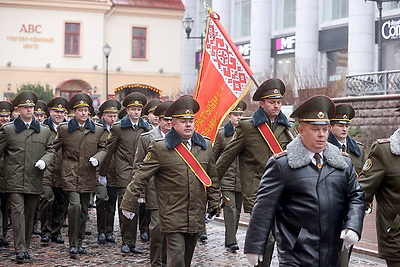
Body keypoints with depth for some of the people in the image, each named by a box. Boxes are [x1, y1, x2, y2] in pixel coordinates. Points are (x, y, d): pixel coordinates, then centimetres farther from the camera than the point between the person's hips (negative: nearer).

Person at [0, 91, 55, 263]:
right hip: (14, 181, -3)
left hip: (34, 181, 3)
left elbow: (50, 150, 14)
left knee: (29, 215, 10)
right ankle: (20, 249, -10)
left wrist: (44, 161, -6)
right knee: (18, 212, -10)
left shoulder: (44, 131, 10)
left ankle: (26, 247, 21)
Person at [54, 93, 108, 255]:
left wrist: (97, 158, -8)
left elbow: (103, 148, 11)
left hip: (88, 175, 3)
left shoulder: (98, 130, 7)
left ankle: (79, 243, 22)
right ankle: (73, 244, -11)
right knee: (75, 205, -19)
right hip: (70, 175, -3)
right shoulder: (64, 129, 2)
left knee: (83, 210, 10)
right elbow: (53, 148, 9)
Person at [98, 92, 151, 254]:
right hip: (123, 173, -3)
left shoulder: (146, 128, 10)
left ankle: (131, 242, 11)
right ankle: (126, 242, 1)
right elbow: (108, 151, 4)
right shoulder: (118, 128, 0)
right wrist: (102, 173, 6)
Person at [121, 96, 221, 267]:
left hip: (197, 218, 5)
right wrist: (128, 204, -6)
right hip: (173, 217, -5)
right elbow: (141, 177, -5)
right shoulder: (160, 148, -5)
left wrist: (214, 203, 14)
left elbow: (212, 178, 17)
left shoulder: (205, 146, 9)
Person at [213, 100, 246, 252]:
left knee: (237, 210, 9)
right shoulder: (222, 134, 2)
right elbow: (213, 156, 7)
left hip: (242, 180, 3)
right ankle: (231, 241, -13)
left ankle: (230, 239, 21)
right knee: (230, 208, -12)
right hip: (226, 179, -3)